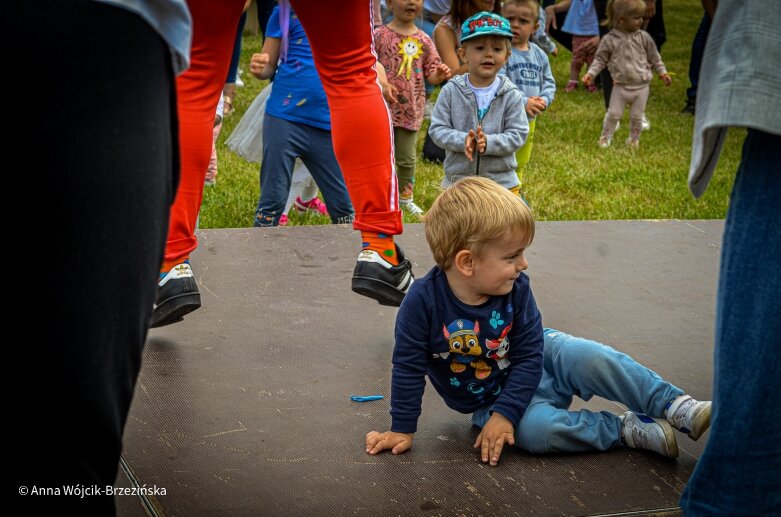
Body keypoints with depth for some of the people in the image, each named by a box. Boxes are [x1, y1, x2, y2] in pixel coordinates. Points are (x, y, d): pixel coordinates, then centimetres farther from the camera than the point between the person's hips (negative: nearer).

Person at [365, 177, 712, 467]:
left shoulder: (516, 289, -18)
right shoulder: (423, 301, -26)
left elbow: (529, 357, -14)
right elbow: (408, 369, -16)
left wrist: (504, 413, -23)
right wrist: (403, 430, -12)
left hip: (539, 360, 2)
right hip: (489, 398, -2)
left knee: (592, 359, -25)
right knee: (532, 429, -33)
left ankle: (677, 407, -16)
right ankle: (628, 430, -20)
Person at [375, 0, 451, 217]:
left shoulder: (423, 41, 5)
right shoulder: (379, 35, -6)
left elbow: (431, 72, 7)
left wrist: (439, 75, -16)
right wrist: (381, 84, -22)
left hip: (411, 109, 4)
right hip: (384, 107, -3)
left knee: (407, 158, 13)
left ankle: (405, 196, 28)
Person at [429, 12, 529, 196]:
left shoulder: (512, 96, -6)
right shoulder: (451, 91, -5)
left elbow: (518, 134, -9)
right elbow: (437, 128, -6)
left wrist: (489, 142, -26)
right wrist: (463, 140, -24)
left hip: (501, 182, -1)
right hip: (457, 179, 1)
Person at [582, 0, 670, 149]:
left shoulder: (644, 37, -3)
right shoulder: (610, 39, -9)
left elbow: (654, 57, 8)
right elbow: (600, 59, -1)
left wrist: (662, 72, 7)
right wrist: (591, 73, -12)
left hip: (641, 86, 2)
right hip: (620, 86, -2)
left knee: (636, 116, 10)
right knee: (613, 114, 3)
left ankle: (634, 139, 30)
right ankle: (605, 138, 23)